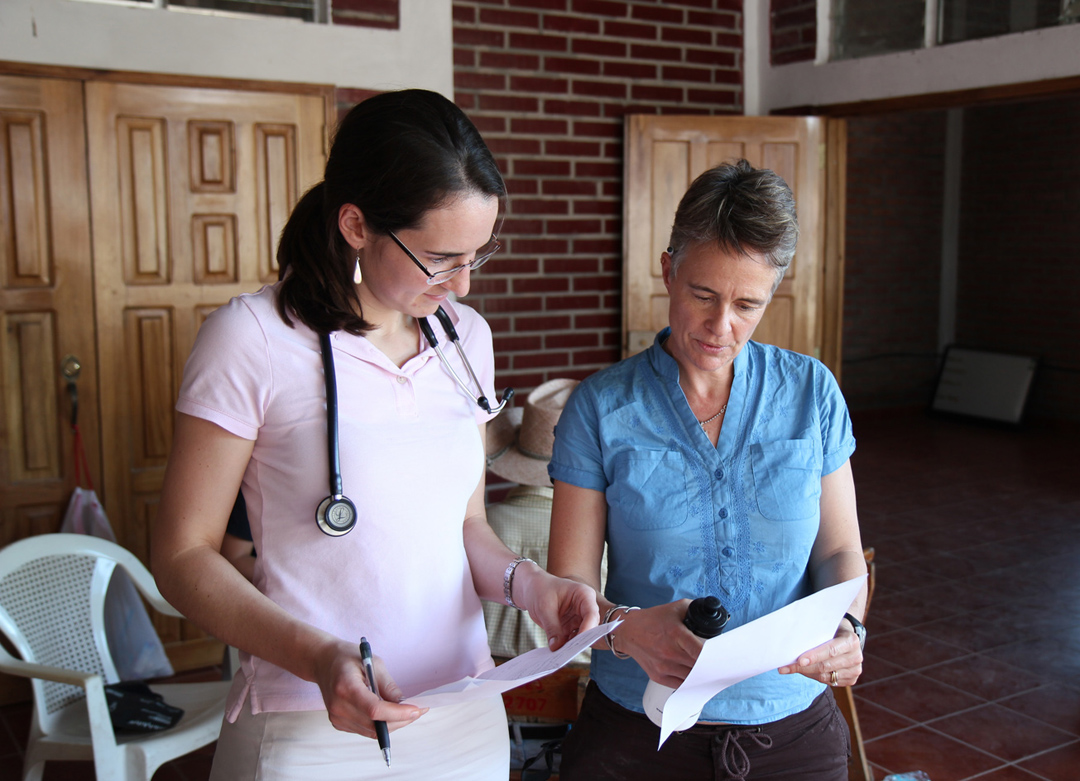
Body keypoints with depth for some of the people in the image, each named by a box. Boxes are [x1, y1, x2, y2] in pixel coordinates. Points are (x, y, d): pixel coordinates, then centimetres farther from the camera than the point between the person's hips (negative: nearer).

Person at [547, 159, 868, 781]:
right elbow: (569, 585, -9)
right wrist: (627, 629, -30)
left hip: (791, 722, 2)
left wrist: (846, 628, -17)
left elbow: (840, 551, 3)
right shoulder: (601, 408, -8)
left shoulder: (812, 392, -1)